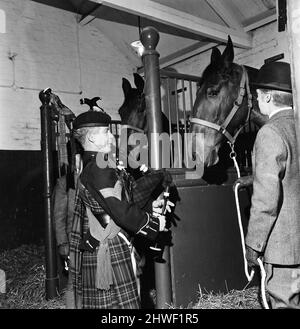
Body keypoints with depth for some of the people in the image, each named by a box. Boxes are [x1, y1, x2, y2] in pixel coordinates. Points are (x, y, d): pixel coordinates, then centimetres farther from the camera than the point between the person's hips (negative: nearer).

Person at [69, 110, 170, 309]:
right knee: (121, 304, 0)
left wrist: (149, 209, 8)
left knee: (92, 302, 16)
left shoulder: (88, 168, 14)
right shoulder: (100, 171, -18)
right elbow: (122, 213, -23)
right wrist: (154, 223, -8)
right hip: (108, 255, -10)